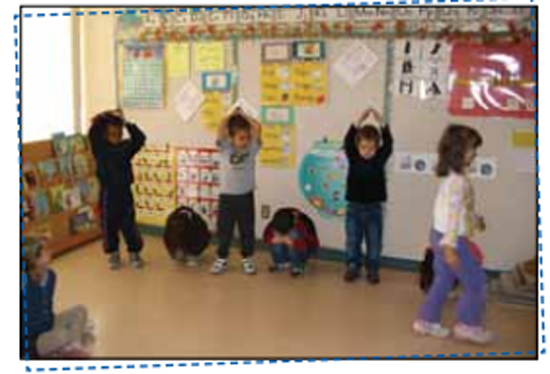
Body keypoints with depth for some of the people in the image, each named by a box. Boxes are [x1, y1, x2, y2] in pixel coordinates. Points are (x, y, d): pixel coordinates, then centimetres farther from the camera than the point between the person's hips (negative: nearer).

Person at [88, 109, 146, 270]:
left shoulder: (126, 147, -1)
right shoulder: (100, 148, -3)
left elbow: (140, 138, -16)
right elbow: (92, 135, -19)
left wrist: (126, 122, -20)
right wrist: (100, 120, -24)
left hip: (124, 193, 0)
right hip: (107, 194, 0)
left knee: (129, 225, 6)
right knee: (109, 226, 9)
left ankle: (134, 253, 21)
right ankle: (113, 254, 25)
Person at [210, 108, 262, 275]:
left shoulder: (252, 148, -1)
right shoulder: (225, 148, -4)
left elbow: (258, 128, -12)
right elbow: (221, 128, -16)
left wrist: (243, 115, -2)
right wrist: (232, 114, -4)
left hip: (246, 196, 1)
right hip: (226, 196, -1)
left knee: (247, 230, 11)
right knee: (224, 231, 9)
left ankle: (247, 259, 27)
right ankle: (221, 259, 24)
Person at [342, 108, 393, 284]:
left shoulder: (380, 158, -6)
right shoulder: (353, 157, -6)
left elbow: (388, 144, -20)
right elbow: (347, 142, -21)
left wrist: (381, 123, -31)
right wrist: (359, 122, -33)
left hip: (374, 207, 0)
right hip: (354, 206, 0)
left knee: (374, 242, 8)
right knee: (352, 241, 10)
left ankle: (372, 269, 21)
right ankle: (353, 267, 24)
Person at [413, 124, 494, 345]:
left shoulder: (451, 176, 9)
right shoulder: (458, 180, -22)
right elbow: (452, 213, -26)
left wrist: (476, 219, 37)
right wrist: (450, 247, -27)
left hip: (440, 235, 10)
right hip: (451, 239, -10)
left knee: (443, 280, 18)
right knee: (475, 281, 4)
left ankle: (427, 321, 24)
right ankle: (468, 325, 15)